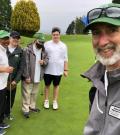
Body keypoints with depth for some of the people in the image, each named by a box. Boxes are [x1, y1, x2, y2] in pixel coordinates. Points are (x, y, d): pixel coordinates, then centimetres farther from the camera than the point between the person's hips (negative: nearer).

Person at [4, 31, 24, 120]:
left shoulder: (20, 52, 1)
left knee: (11, 99, 15)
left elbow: (21, 67, 1)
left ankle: (7, 113, 38)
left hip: (13, 81, 2)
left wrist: (16, 80, -6)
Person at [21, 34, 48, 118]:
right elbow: (25, 64, -17)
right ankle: (25, 109, 12)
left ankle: (32, 106, 35)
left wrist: (44, 62, -10)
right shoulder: (28, 49, -15)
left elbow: (47, 59, 16)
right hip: (29, 76, -6)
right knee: (27, 93, 1)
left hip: (38, 76, 6)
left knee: (35, 93, 19)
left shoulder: (43, 50, 5)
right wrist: (27, 76, -19)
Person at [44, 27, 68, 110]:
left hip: (58, 70, 1)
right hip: (48, 70, -1)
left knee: (56, 85, 13)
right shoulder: (47, 44, -3)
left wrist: (66, 70, 3)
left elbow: (65, 59, 5)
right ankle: (46, 100, 29)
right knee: (47, 85, 12)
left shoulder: (63, 46, 2)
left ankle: (55, 101, 27)